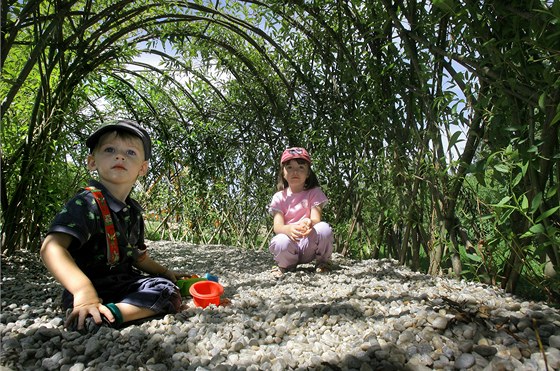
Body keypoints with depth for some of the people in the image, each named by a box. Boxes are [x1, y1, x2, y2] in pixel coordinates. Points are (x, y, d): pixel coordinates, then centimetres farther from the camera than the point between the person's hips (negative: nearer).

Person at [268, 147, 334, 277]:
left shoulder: (314, 192, 1)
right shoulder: (279, 197, 2)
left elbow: (316, 219, -14)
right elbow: (277, 226, -11)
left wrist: (309, 223, -40)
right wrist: (289, 229, -37)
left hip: (309, 244, 1)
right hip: (290, 244, -1)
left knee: (324, 228, -29)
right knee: (281, 242, -35)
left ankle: (322, 263, 1)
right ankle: (287, 265, 0)